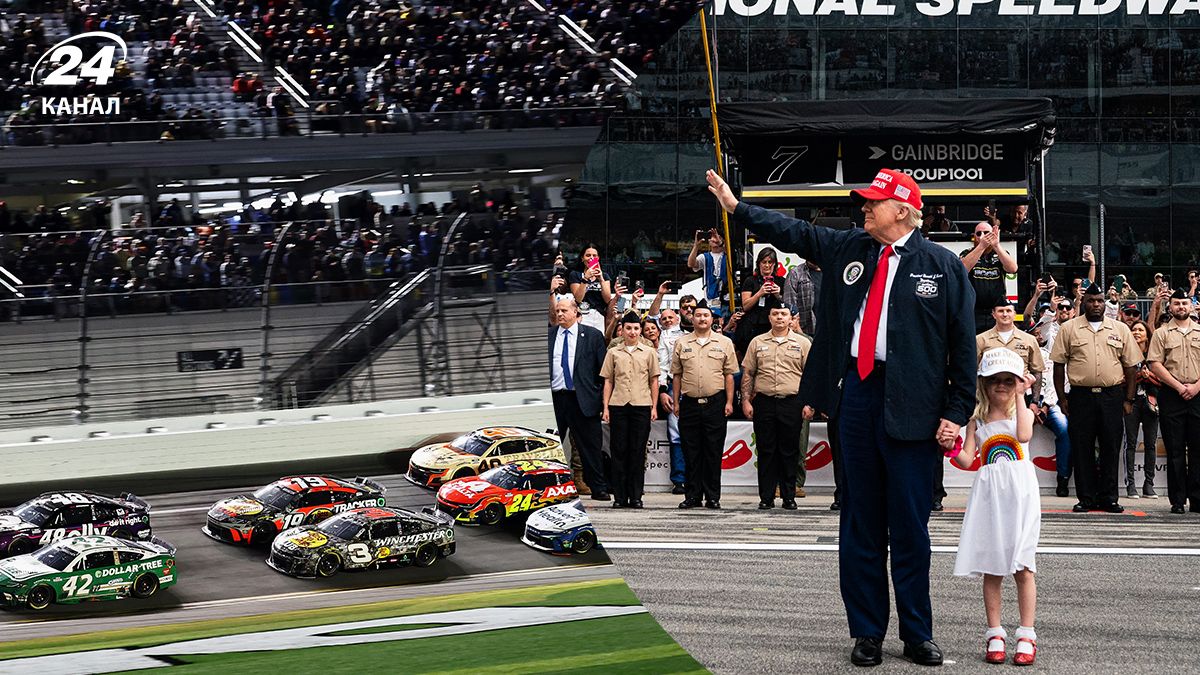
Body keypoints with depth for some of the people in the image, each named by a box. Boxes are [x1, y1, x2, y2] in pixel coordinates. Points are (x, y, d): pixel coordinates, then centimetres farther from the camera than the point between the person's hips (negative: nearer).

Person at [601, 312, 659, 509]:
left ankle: (636, 496, 4)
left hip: (641, 406, 0)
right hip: (618, 406, 0)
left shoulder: (649, 352, 10)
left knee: (638, 452, 0)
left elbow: (654, 381, 11)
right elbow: (608, 381, 11)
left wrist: (654, 407, 4)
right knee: (618, 450, 0)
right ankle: (620, 496, 3)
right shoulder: (613, 353, 10)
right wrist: (605, 407, 4)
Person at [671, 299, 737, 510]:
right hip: (689, 403, 1)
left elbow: (729, 374, 6)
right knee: (691, 453, 3)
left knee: (713, 452, 0)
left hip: (715, 403, -1)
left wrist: (729, 402, -1)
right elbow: (676, 375, 11)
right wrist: (676, 402, 5)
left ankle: (713, 497, 5)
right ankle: (692, 496, 8)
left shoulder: (724, 343, 6)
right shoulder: (681, 343, 9)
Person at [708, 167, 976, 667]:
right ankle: (867, 633, 14)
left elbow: (963, 345, -1)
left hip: (911, 403, -4)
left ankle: (917, 635, 10)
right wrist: (735, 206, 14)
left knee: (909, 526, 0)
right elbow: (792, 233, 20)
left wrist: (957, 412, -5)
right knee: (860, 522, 7)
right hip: (856, 395, 4)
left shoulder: (944, 267, -1)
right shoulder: (848, 248, 11)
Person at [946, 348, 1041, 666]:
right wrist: (952, 449, -17)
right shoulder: (977, 420, 10)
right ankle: (994, 635, 10)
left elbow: (1024, 435, -17)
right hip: (989, 494, 2)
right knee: (991, 569, 4)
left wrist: (1019, 397, -11)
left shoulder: (1023, 412, 6)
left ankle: (1026, 637, -2)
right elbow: (968, 460, 4)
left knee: (1022, 567, -5)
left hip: (1019, 493, -2)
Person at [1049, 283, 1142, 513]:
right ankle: (1086, 498, 6)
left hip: (1112, 396, 1)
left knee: (1111, 448, 1)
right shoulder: (1068, 329, 6)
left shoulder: (1120, 330, 9)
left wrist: (1128, 399, 3)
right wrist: (1062, 398, -1)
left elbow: (1131, 366, 10)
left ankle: (1109, 497, 7)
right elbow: (1058, 365, 5)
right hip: (1081, 396, -1)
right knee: (1082, 449, 0)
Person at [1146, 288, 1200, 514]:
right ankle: (1177, 499, 2)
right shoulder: (1162, 334, 7)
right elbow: (1155, 365, -2)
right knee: (1175, 450, -1)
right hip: (1171, 395, -1)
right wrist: (1179, 386, -10)